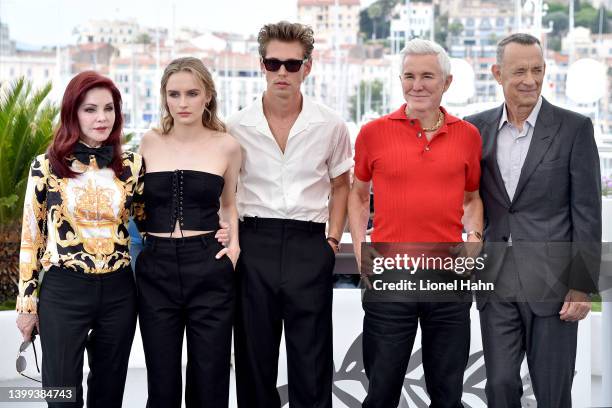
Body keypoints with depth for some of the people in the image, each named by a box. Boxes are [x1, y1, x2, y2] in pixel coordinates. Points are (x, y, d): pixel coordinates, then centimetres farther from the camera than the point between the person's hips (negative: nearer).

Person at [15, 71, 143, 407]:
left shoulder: (131, 165, 3)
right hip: (62, 293, -2)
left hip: (118, 293, 3)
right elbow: (31, 236, 1)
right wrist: (27, 302, 2)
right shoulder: (46, 165, -4)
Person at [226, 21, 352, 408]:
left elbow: (340, 185, 13)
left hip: (309, 245, -1)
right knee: (254, 354, 9)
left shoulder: (331, 126, 0)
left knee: (312, 358, 3)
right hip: (254, 242, 1)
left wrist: (333, 239, 4)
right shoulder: (237, 126, 1)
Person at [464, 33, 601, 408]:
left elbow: (587, 213, -5)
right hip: (496, 282, 3)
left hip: (552, 282, -3)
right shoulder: (478, 128, 5)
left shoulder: (574, 128, -4)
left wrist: (582, 286, -9)